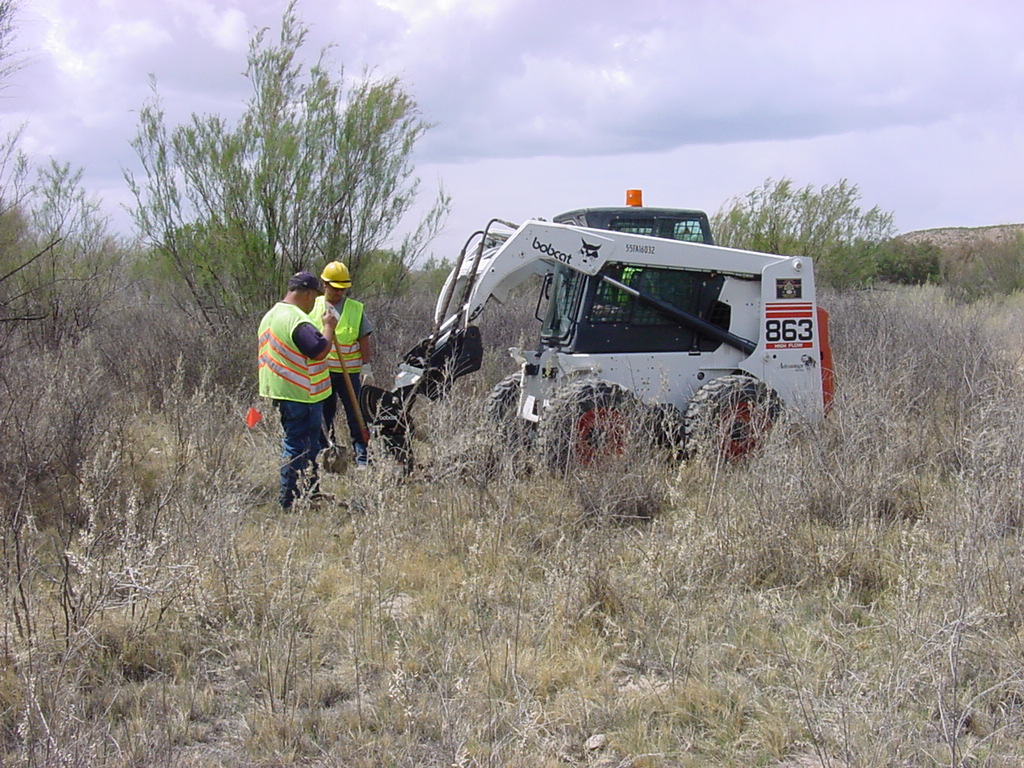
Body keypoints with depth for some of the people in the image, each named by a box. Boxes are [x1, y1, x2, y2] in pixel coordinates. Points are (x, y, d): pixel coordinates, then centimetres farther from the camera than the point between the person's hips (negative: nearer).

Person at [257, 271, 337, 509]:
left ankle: (311, 493, 27)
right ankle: (290, 499, -1)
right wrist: (328, 327, -13)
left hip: (280, 391, 10)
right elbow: (319, 351, -27)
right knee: (299, 446, -4)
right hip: (301, 395, -10)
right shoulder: (298, 320, -20)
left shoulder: (271, 316, 14)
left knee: (301, 443, 18)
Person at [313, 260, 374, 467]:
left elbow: (364, 339, 4)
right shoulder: (314, 307, 5)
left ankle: (361, 455, 4)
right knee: (324, 414, 9)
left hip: (349, 371, -1)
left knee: (355, 414, -1)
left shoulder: (355, 309, 3)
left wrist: (366, 365, -2)